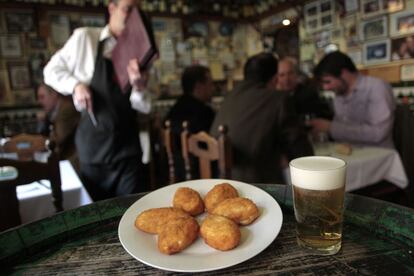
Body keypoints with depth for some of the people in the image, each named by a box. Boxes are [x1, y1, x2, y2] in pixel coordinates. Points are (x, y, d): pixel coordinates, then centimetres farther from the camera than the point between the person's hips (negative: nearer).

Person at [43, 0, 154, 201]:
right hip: (94, 140, -1)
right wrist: (76, 85, -12)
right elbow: (52, 70, 6)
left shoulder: (135, 52, 5)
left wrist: (138, 86, -20)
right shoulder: (85, 37, 0)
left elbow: (144, 107, 1)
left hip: (127, 142, 2)